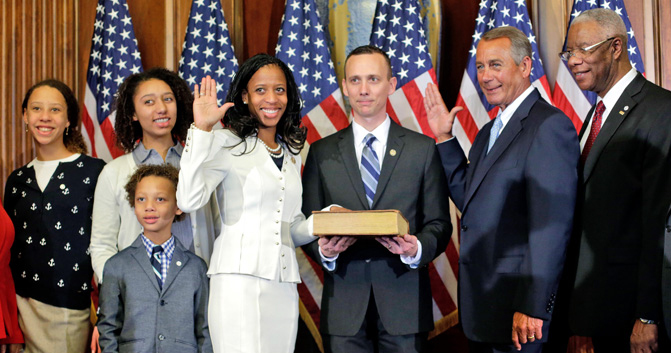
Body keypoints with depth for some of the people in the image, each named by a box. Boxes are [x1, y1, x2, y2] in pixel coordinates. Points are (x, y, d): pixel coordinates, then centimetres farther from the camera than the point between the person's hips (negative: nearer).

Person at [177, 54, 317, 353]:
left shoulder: (291, 154, 19)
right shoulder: (227, 143, 1)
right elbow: (189, 199, -15)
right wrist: (201, 129, -14)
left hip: (284, 281, 6)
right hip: (240, 276, -6)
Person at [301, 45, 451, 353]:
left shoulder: (423, 148, 7)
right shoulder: (321, 153, 9)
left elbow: (439, 223, 5)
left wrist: (417, 248, -15)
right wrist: (324, 251, -12)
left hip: (404, 303, 0)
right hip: (343, 304, 1)